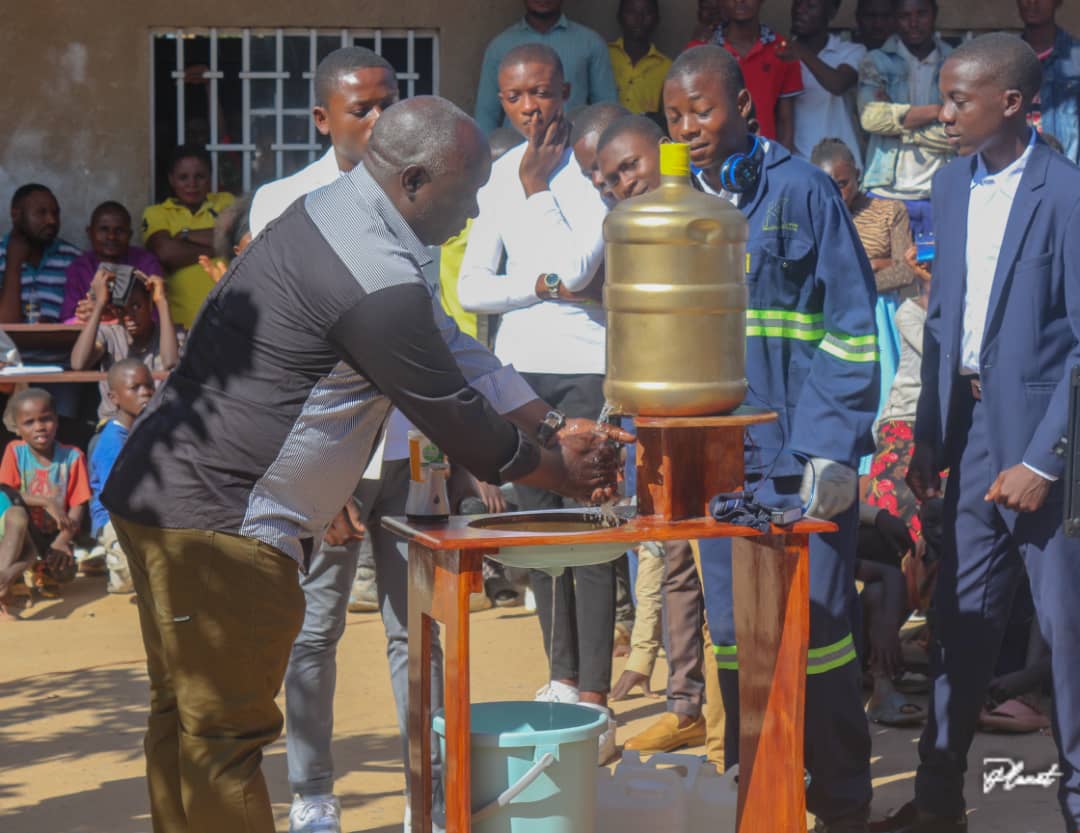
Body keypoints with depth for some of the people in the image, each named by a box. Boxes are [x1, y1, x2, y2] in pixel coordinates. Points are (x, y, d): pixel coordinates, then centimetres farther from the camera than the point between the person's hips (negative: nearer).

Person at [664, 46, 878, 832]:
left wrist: (832, 448, -13)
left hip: (798, 452, -5)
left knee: (817, 629, -2)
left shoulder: (801, 192, -4)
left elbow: (850, 327, -6)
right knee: (732, 634, 8)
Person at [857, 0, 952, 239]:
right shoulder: (877, 62, 6)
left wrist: (900, 122, -7)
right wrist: (937, 110, -9)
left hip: (940, 194, 1)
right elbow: (871, 116, -11)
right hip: (887, 192, 0)